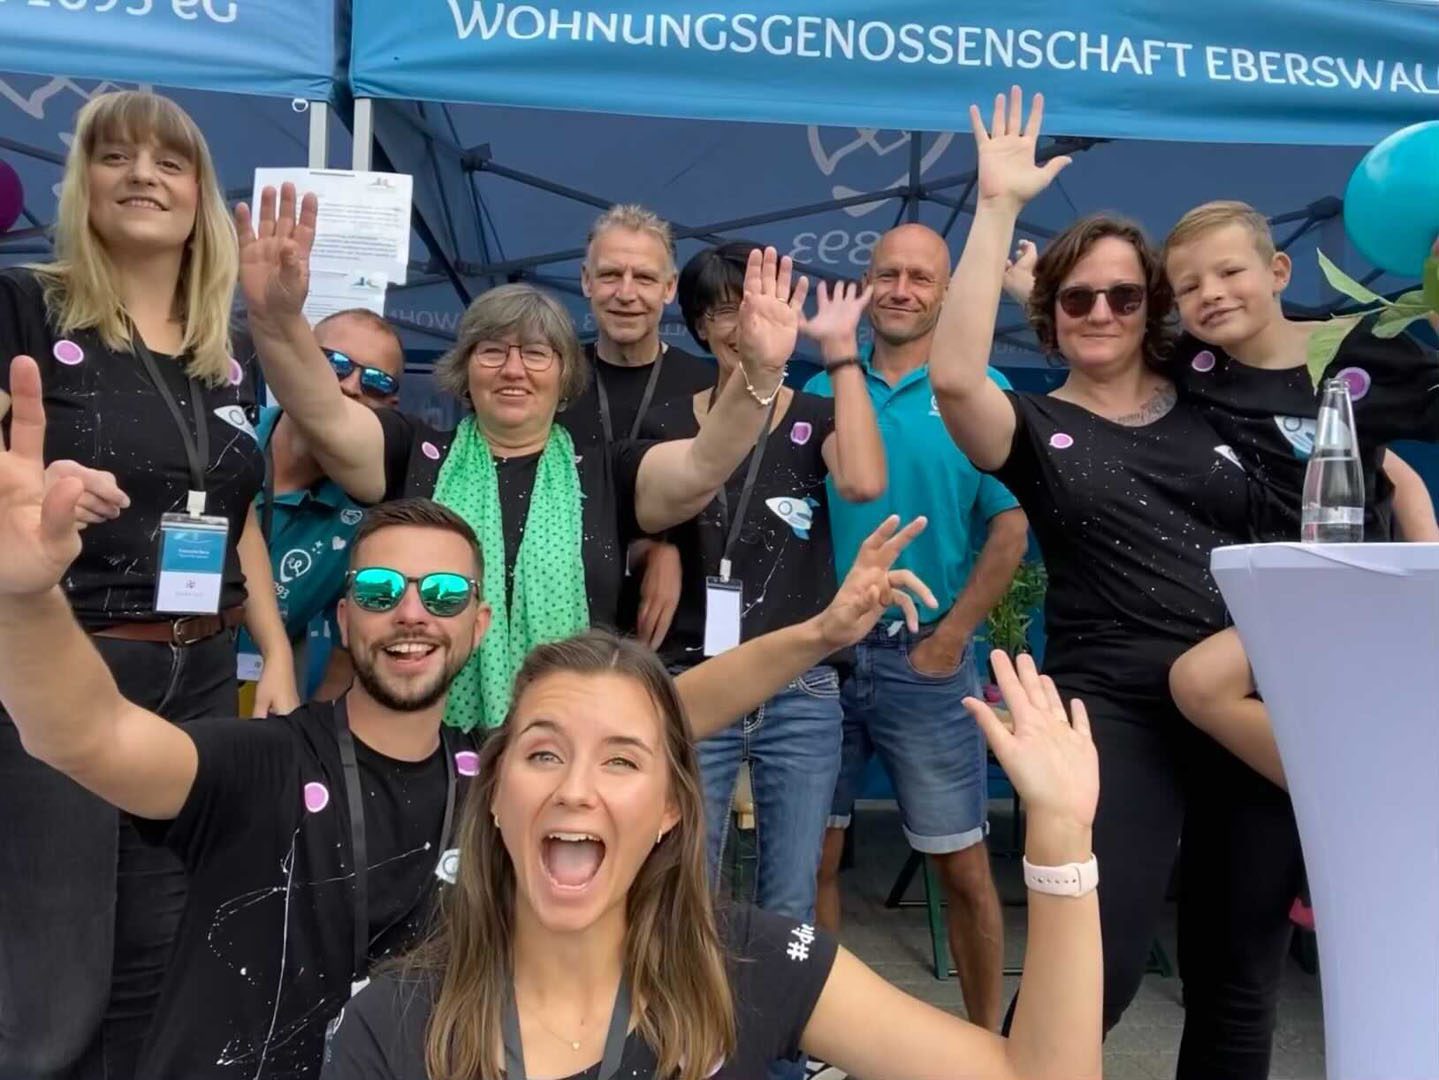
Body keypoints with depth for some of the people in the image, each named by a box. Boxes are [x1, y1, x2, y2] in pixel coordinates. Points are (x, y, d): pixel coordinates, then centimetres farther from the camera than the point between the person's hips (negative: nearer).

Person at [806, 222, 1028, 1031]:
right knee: (815, 854, 11)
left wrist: (950, 637, -11)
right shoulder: (823, 392, 8)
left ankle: (988, 1039, 25)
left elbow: (1012, 525, -6)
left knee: (962, 865, 6)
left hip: (926, 658, -3)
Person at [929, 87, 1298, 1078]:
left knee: (1242, 977, 14)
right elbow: (953, 375, -20)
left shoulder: (1217, 406, 11)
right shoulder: (1036, 428, 2)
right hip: (1116, 710, -3)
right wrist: (999, 206, -17)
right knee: (1095, 971, -11)